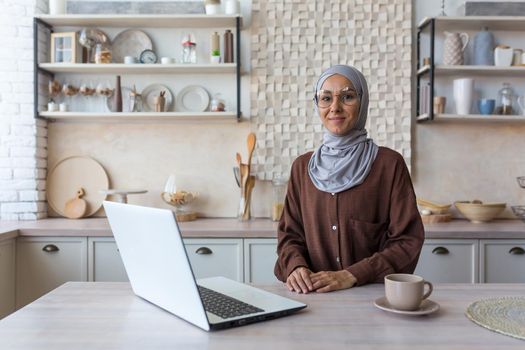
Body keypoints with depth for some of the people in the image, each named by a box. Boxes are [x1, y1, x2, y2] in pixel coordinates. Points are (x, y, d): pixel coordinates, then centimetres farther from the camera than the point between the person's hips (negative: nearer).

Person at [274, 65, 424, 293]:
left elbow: (408, 240, -4)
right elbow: (289, 233, 11)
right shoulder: (302, 166, 8)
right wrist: (296, 266, -9)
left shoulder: (389, 164, -3)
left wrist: (351, 275, -14)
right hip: (311, 294, 3)